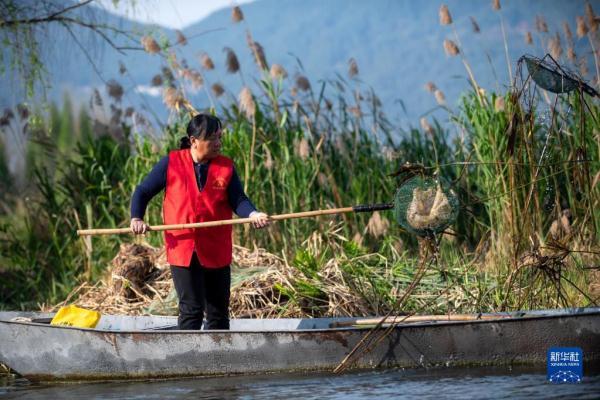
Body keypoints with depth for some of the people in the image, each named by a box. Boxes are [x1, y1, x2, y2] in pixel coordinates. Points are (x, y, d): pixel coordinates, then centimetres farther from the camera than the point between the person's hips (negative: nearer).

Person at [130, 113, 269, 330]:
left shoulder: (226, 167, 3)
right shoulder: (172, 163, -1)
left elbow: (238, 200, -4)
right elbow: (143, 192, 6)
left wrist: (252, 214, -26)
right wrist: (136, 218, -11)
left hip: (217, 253, 3)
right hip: (182, 250, -3)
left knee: (219, 312, 10)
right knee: (192, 309, -7)